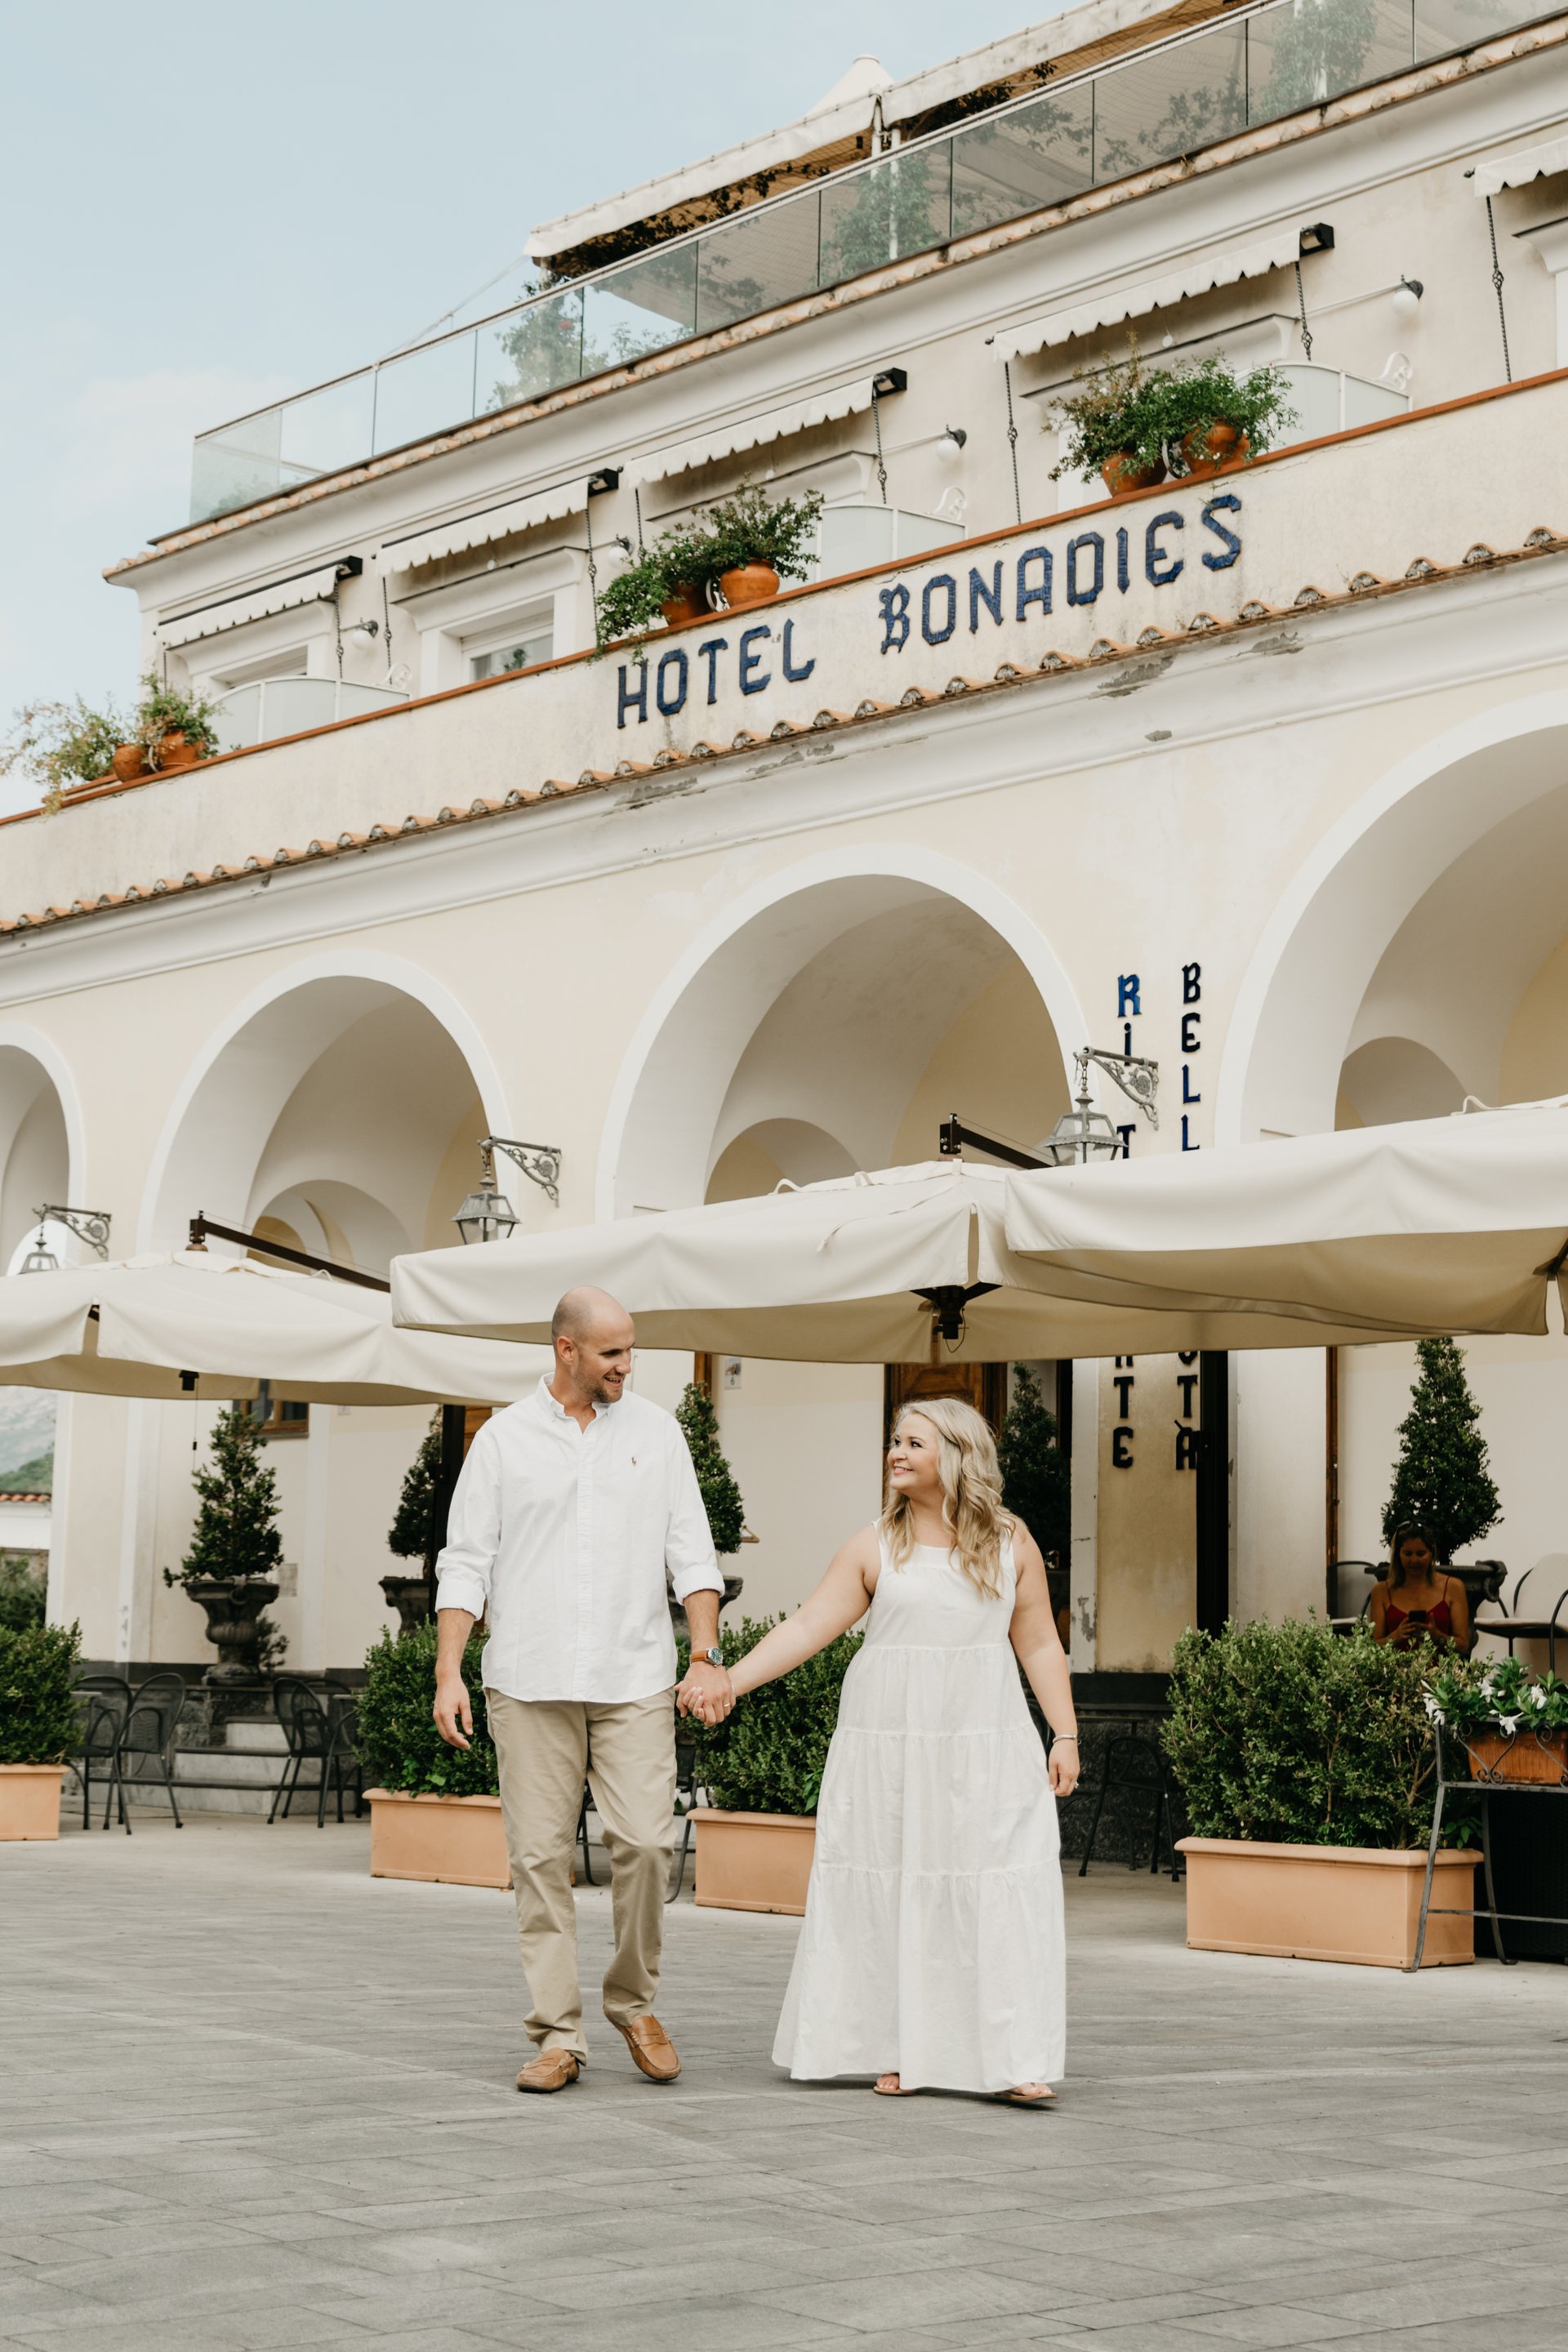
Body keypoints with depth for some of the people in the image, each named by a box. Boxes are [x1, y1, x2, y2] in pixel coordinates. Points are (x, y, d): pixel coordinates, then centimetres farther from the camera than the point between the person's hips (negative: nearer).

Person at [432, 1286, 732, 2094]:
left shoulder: (654, 1430, 10)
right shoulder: (503, 1438, 6)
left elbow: (691, 1551, 7)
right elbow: (466, 1562, 5)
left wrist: (707, 1656, -3)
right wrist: (448, 1671, -4)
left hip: (635, 1678, 1)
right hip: (529, 1683, 0)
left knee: (645, 1843, -8)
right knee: (540, 1855, -1)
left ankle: (634, 2003, 13)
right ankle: (558, 2034, 7)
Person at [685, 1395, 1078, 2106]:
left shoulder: (1011, 1543, 7)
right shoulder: (876, 1547, 4)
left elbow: (1039, 1647, 10)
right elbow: (806, 1628, 0)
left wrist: (1065, 1736, 3)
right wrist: (727, 1681, -9)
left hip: (985, 1747, 0)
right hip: (888, 1746, 0)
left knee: (998, 1892, -6)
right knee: (889, 1890, 1)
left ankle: (1010, 2060, -4)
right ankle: (896, 2052, 12)